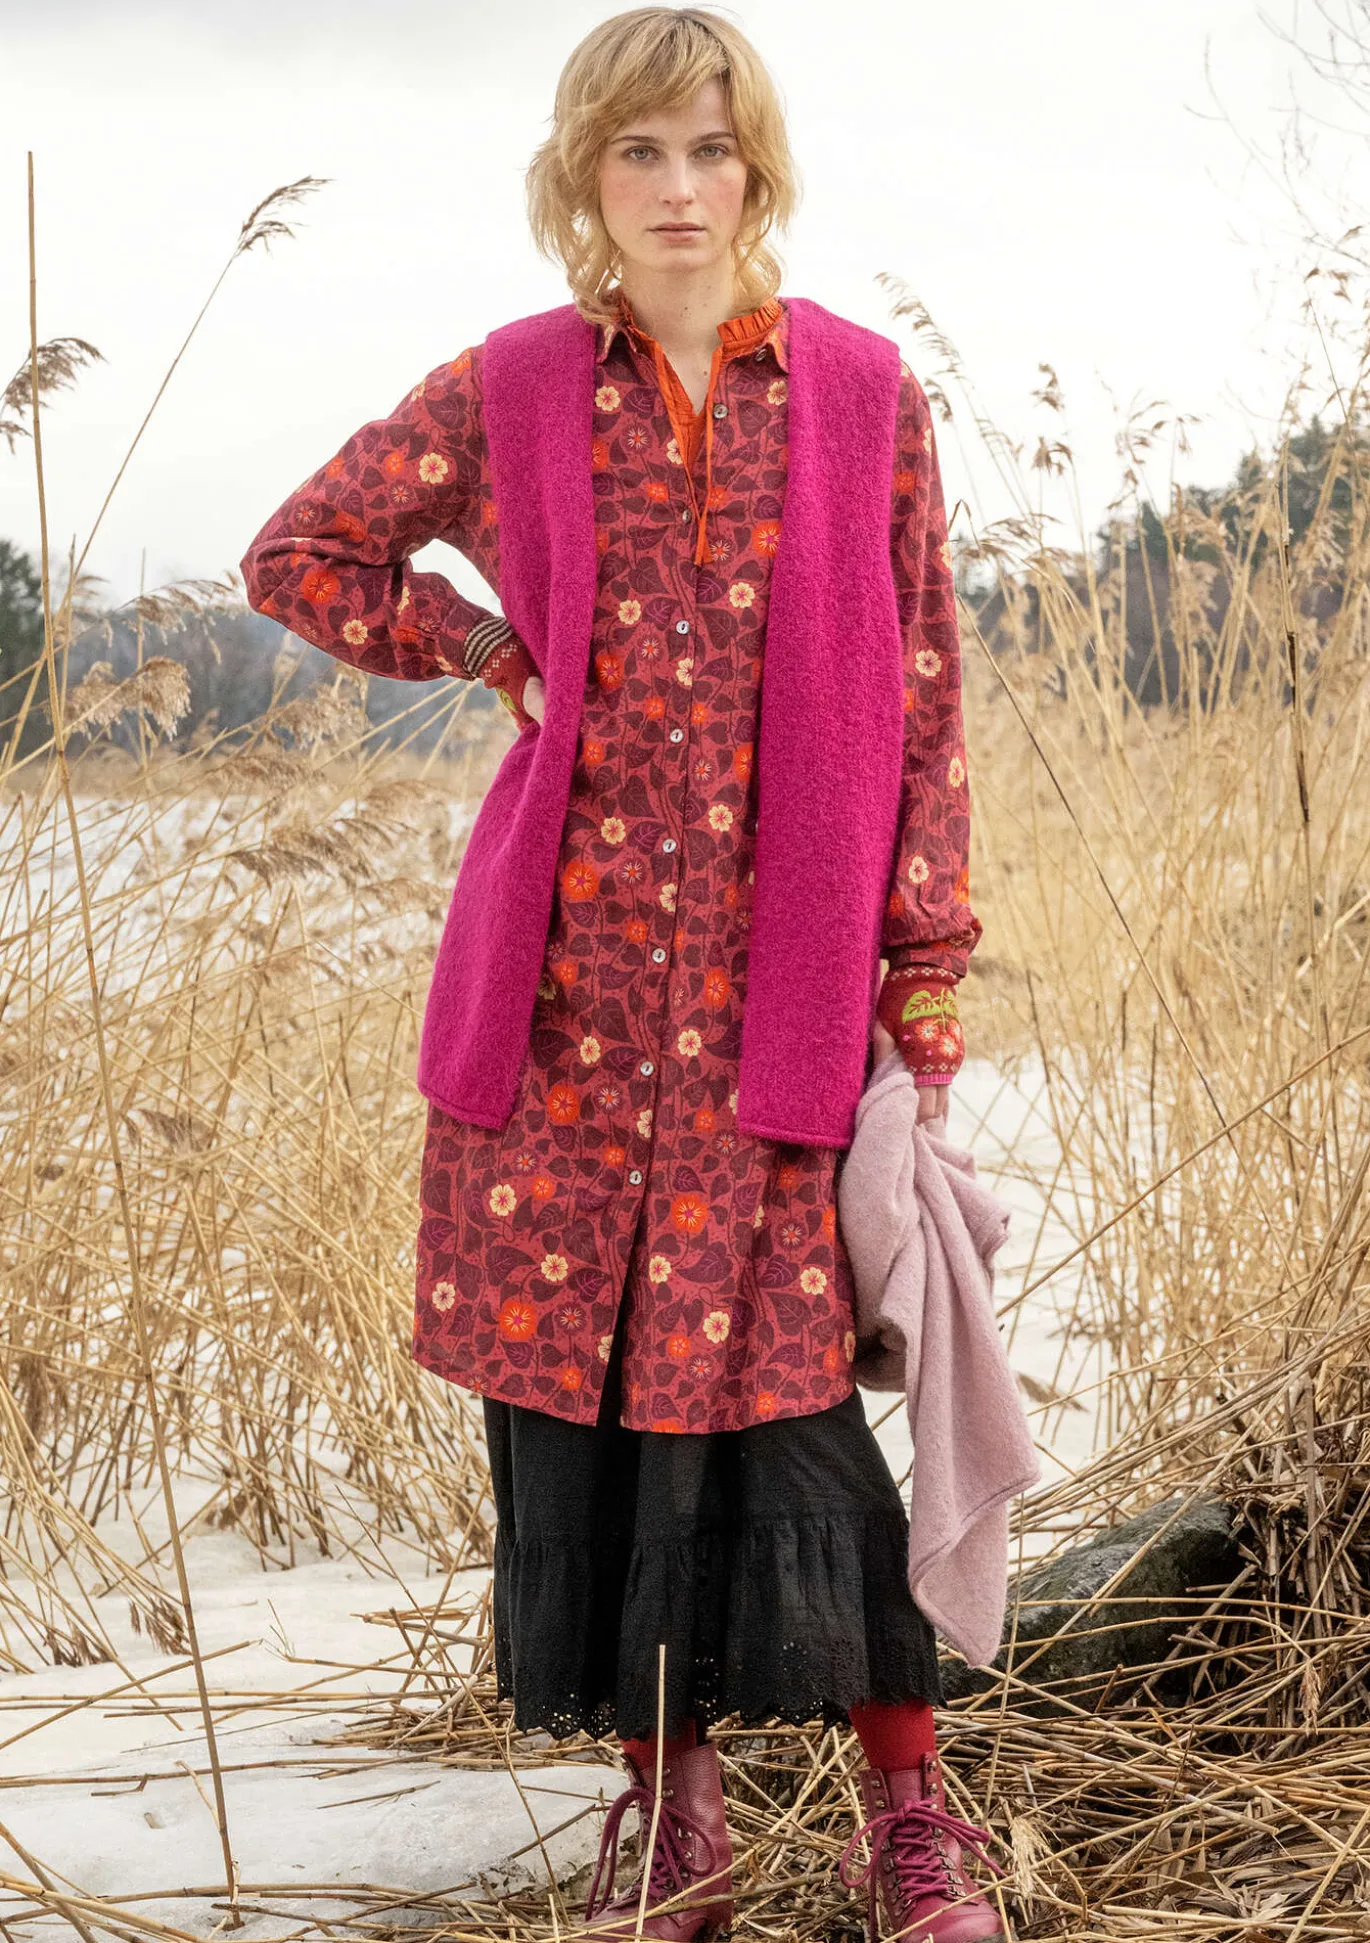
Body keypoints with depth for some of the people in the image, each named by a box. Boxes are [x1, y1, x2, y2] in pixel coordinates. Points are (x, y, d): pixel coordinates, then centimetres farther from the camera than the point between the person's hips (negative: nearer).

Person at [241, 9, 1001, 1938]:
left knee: (787, 1363, -4)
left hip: (782, 966, -1)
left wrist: (928, 969, 1)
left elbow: (925, 697, 5)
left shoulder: (864, 392, 4)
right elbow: (298, 554, 17)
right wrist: (494, 649, 5)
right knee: (575, 1357, 4)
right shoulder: (508, 392, 6)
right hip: (570, 960, 2)